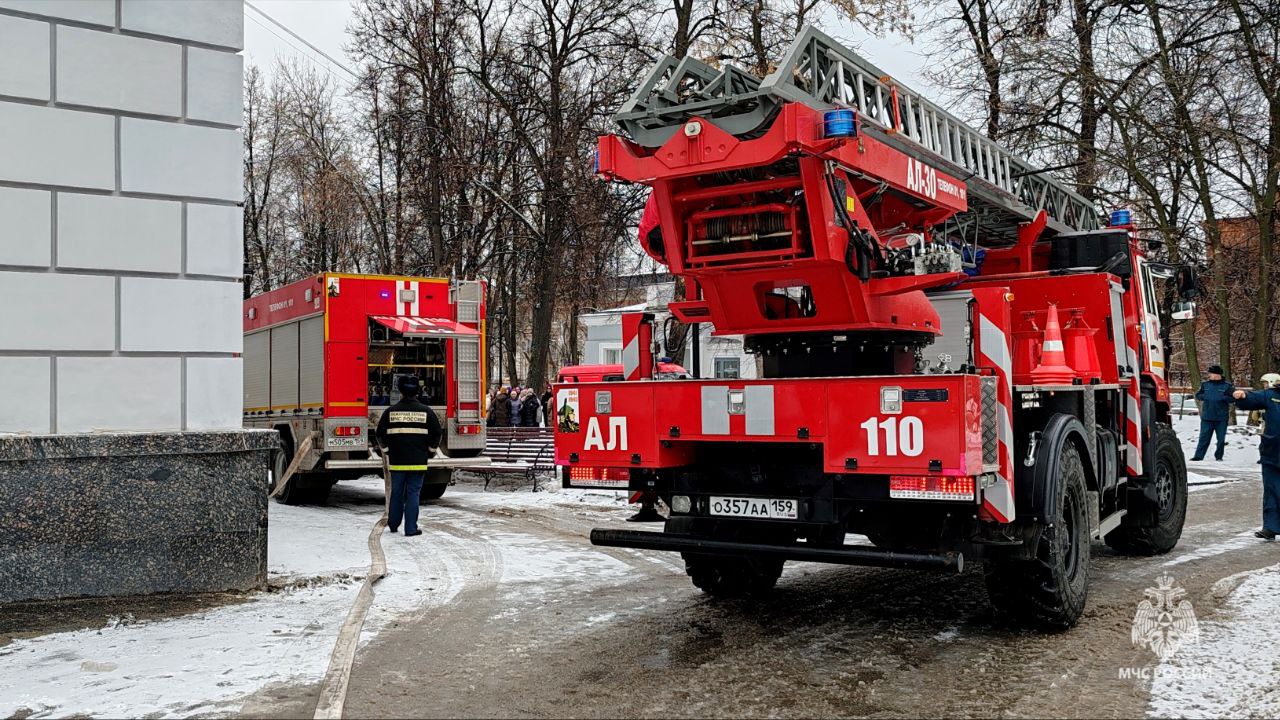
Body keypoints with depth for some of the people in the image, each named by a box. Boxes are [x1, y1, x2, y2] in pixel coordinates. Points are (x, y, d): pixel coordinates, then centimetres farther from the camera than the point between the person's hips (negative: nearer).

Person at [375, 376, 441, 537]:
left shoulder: (391, 411, -1)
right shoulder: (426, 411, -2)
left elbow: (381, 434, 5)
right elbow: (436, 434, 1)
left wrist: (388, 451, 20)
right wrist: (428, 451, 16)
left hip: (397, 461, 1)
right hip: (418, 461, -1)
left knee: (396, 493, 14)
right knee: (413, 493, 1)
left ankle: (393, 525, 28)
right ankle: (411, 529, 0)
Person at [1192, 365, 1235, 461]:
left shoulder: (1227, 386, -5)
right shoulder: (1205, 384, 5)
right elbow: (1198, 395, 14)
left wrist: (1222, 398, -19)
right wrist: (1204, 397, -6)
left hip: (1221, 418, -2)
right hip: (1207, 417, 2)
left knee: (1221, 438, 8)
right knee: (1204, 437, 1)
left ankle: (1219, 456, 20)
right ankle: (1198, 455, 2)